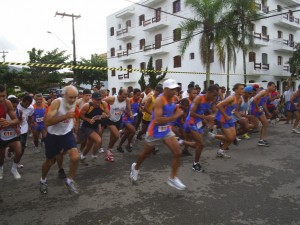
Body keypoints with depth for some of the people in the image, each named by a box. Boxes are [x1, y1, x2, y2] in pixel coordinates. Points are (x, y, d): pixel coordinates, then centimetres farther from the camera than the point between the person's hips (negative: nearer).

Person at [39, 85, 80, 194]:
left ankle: (69, 180, 8)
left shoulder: (74, 103, -9)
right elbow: (47, 122, -34)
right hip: (53, 135, -3)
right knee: (49, 161, 15)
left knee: (75, 157, -17)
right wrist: (65, 116, -41)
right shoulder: (57, 102, -26)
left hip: (67, 134, 3)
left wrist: (76, 126, 15)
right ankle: (43, 180, 45)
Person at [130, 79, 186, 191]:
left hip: (166, 130, 6)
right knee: (146, 153, 16)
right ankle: (135, 167, 46)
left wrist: (178, 110, -1)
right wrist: (175, 116, -34)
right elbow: (157, 120, -37)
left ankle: (173, 178, 8)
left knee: (177, 153, -7)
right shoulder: (159, 101, -26)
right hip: (154, 132, -6)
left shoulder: (172, 99, -2)